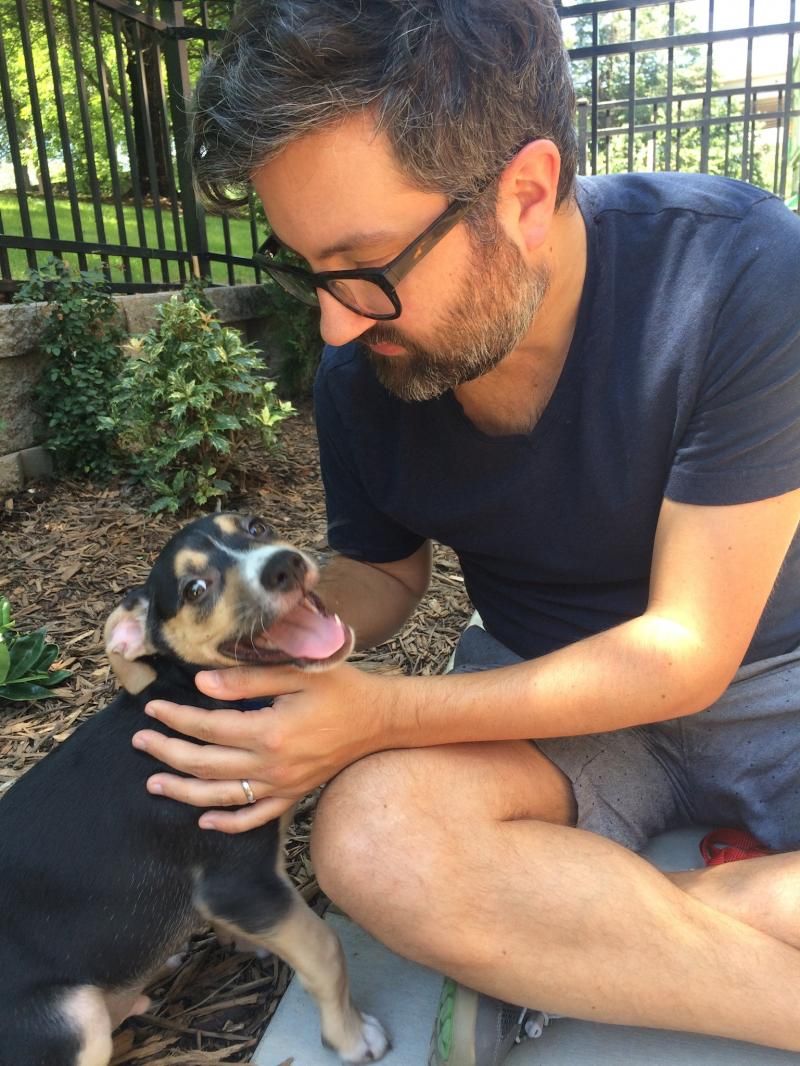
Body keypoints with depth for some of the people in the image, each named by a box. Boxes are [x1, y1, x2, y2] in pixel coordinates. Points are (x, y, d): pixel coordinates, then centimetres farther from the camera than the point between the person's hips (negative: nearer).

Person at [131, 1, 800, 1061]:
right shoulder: (361, 367, -10)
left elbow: (687, 650, -20)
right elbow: (381, 574, 6)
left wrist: (387, 714, -27)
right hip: (546, 694, 3)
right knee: (374, 838, -29)